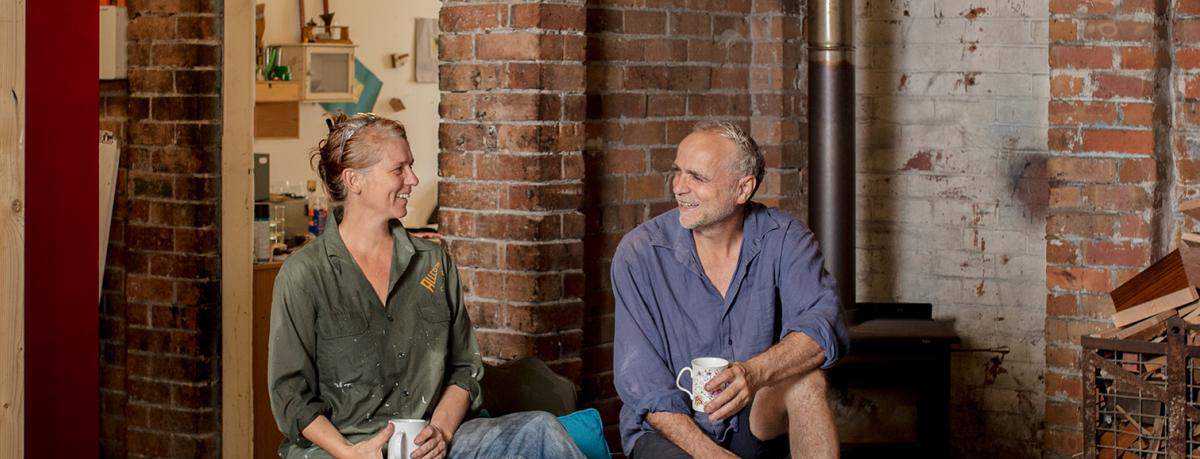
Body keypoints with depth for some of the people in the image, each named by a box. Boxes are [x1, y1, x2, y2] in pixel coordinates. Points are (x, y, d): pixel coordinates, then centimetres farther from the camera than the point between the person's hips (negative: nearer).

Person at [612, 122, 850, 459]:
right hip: (670, 430, -2)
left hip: (758, 423, 2)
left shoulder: (784, 239, -5)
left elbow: (824, 324, -22)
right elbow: (641, 383, -12)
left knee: (804, 377, -29)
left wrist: (755, 372, -42)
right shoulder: (639, 254, -9)